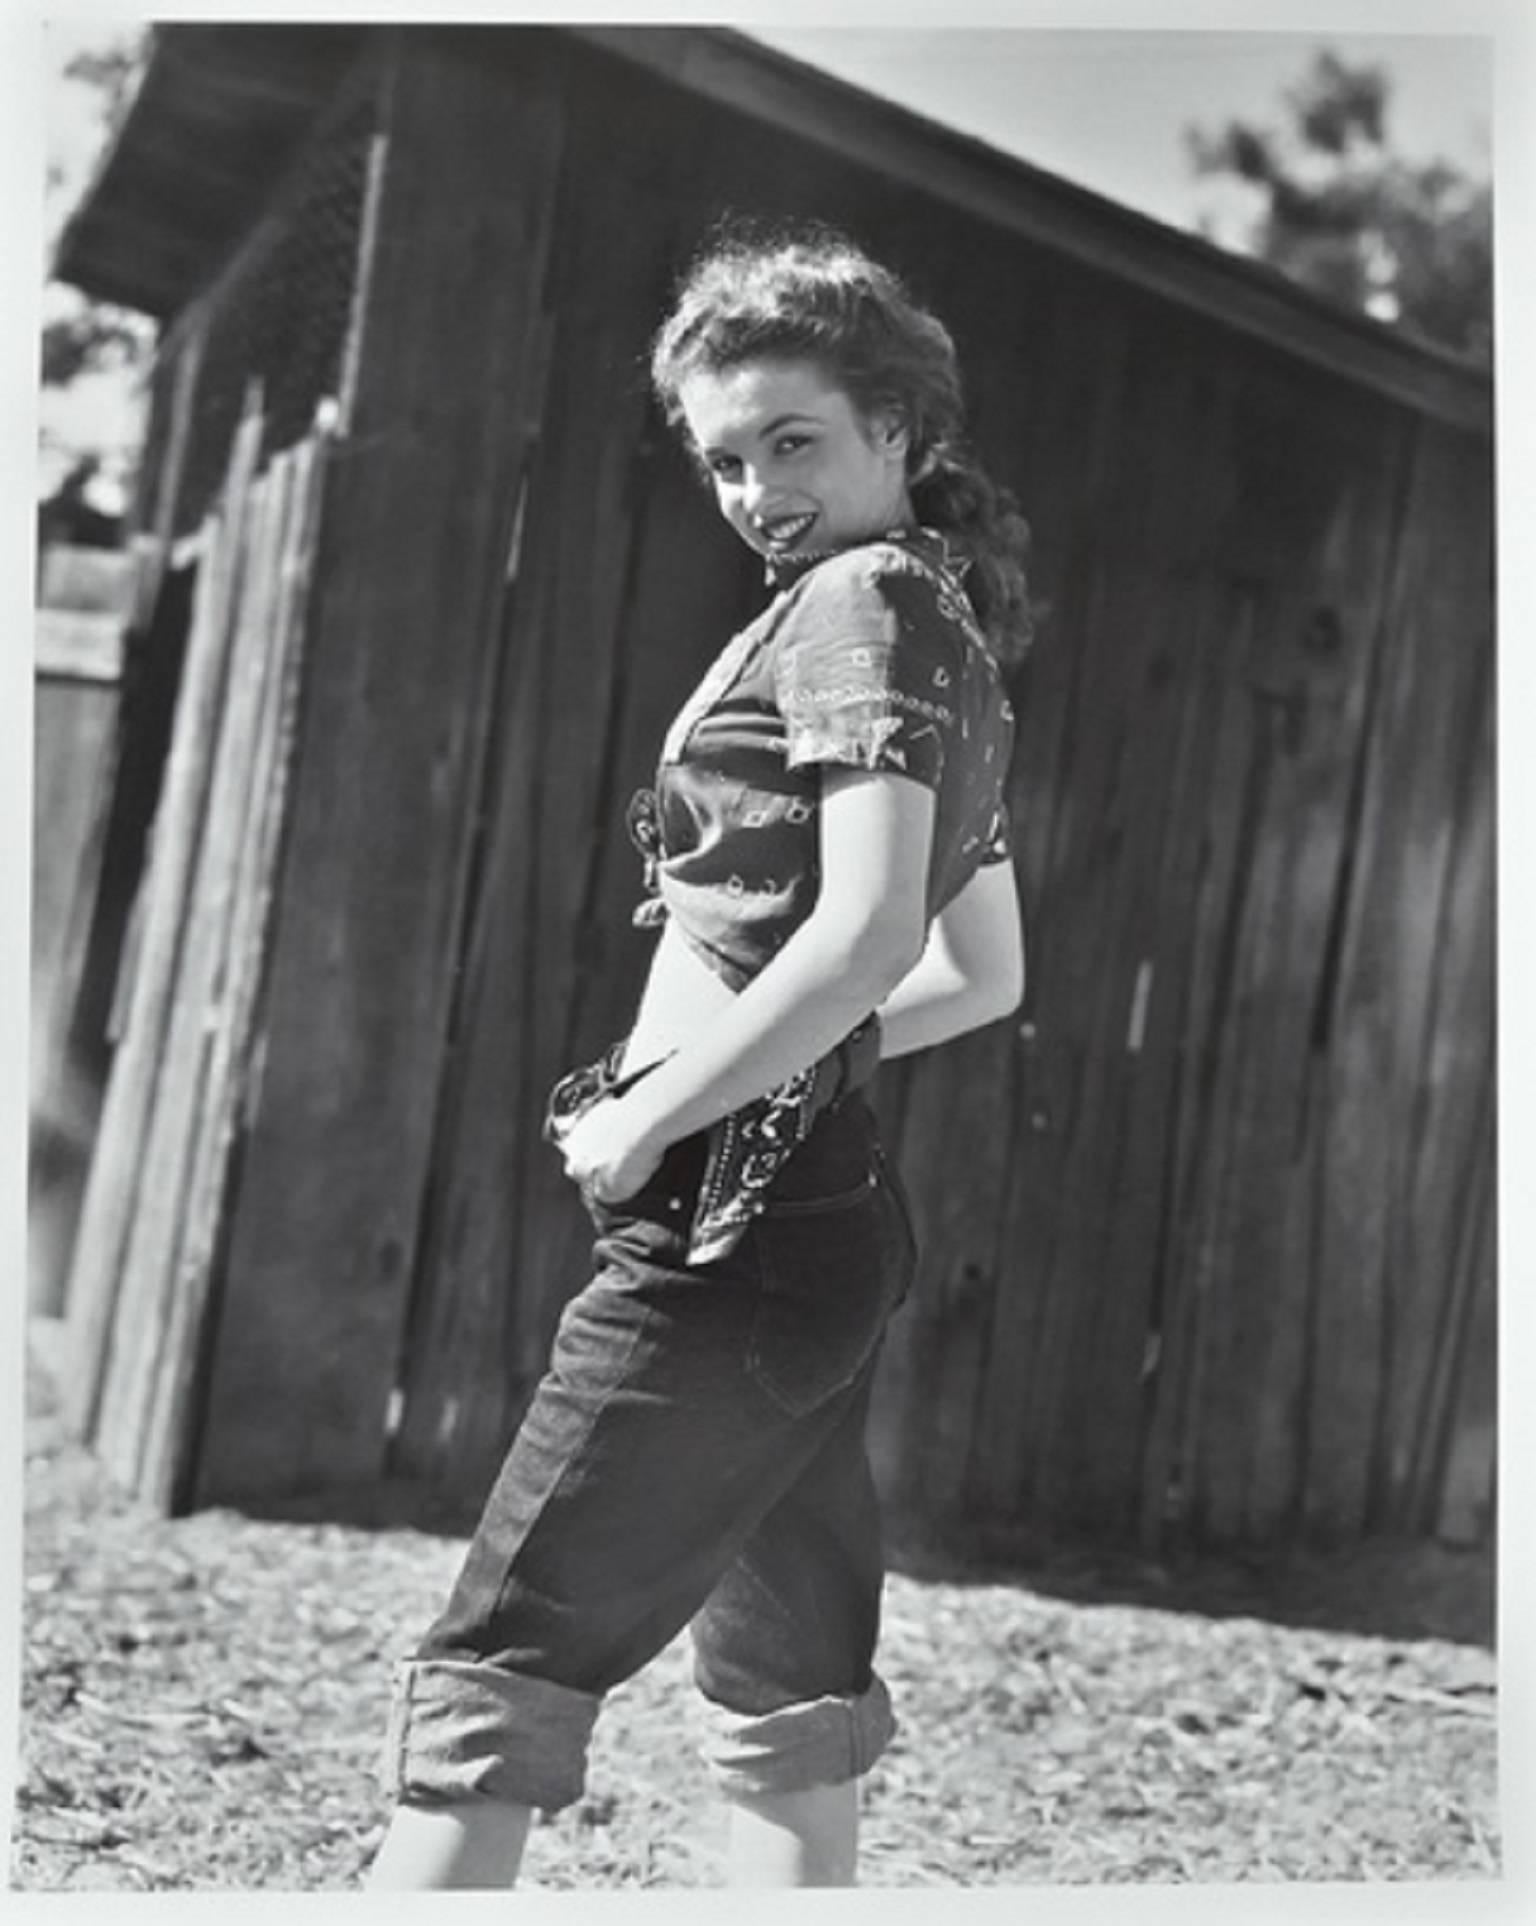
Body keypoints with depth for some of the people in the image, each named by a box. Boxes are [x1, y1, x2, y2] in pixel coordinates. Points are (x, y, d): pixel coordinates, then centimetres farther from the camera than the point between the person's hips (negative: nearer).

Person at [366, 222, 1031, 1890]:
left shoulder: (863, 599, -9)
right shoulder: (954, 632, 19)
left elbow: (865, 934, -23)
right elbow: (985, 976, 25)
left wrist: (644, 1119, -15)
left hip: (733, 1211, -10)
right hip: (831, 1218, 10)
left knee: (499, 1661, -6)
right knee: (788, 1688, 14)